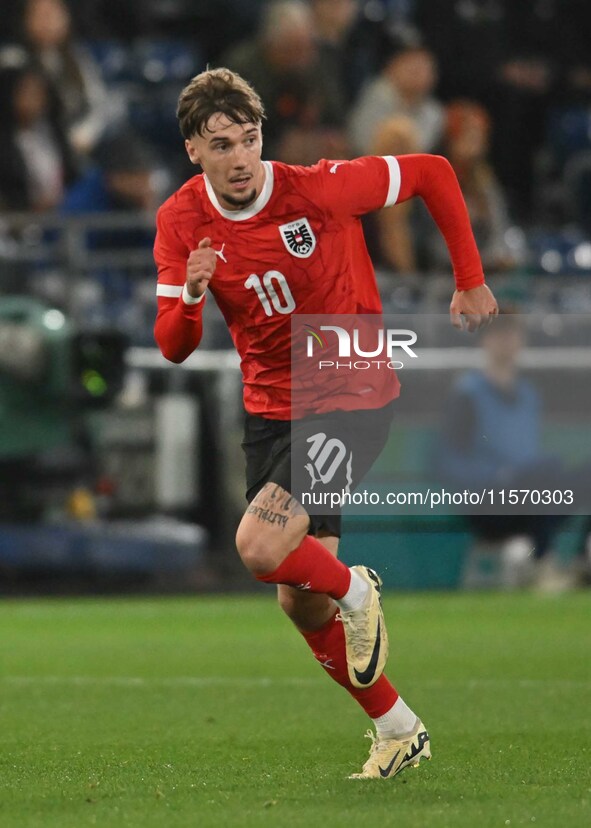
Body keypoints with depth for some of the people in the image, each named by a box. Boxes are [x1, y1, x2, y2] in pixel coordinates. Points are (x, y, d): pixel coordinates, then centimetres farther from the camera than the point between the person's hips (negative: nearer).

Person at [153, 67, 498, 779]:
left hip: (352, 399, -6)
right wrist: (191, 293, -28)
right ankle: (397, 730, 26)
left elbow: (433, 174, -8)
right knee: (299, 604, 7)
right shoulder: (181, 222, -6)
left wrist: (470, 283, -4)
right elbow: (174, 348, -6)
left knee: (261, 548, -25)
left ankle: (355, 590, 7)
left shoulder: (316, 190, -19)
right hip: (270, 412, 6)